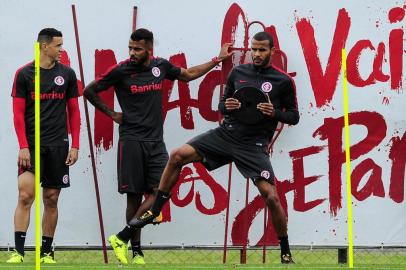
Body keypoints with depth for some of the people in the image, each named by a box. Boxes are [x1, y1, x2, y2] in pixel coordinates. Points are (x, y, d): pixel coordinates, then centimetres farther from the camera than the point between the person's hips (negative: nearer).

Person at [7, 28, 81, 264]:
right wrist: (23, 146, -10)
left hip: (58, 145, 3)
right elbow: (18, 113, -2)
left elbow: (74, 112, 11)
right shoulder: (24, 74, -1)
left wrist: (75, 146, 4)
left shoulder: (67, 74, 7)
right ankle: (19, 251, -13)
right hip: (31, 144, -3)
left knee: (51, 198, 6)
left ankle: (47, 251, 14)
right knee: (25, 194, -13)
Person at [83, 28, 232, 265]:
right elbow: (90, 91, 6)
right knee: (134, 196, -3)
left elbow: (189, 74, 26)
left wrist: (217, 60, 26)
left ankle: (122, 238, -7)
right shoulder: (121, 71, -5)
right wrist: (111, 114, 4)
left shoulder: (160, 66, 7)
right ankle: (136, 250, 4)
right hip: (132, 140, -4)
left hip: (155, 141, 4)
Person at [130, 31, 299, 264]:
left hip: (253, 146, -4)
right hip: (225, 134, 4)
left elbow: (294, 116, 3)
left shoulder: (283, 81, -2)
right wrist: (226, 106, -5)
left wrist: (274, 113, -16)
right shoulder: (238, 73, 9)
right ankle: (154, 212, 0)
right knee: (177, 156, -11)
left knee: (271, 196, -14)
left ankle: (286, 252, 4)